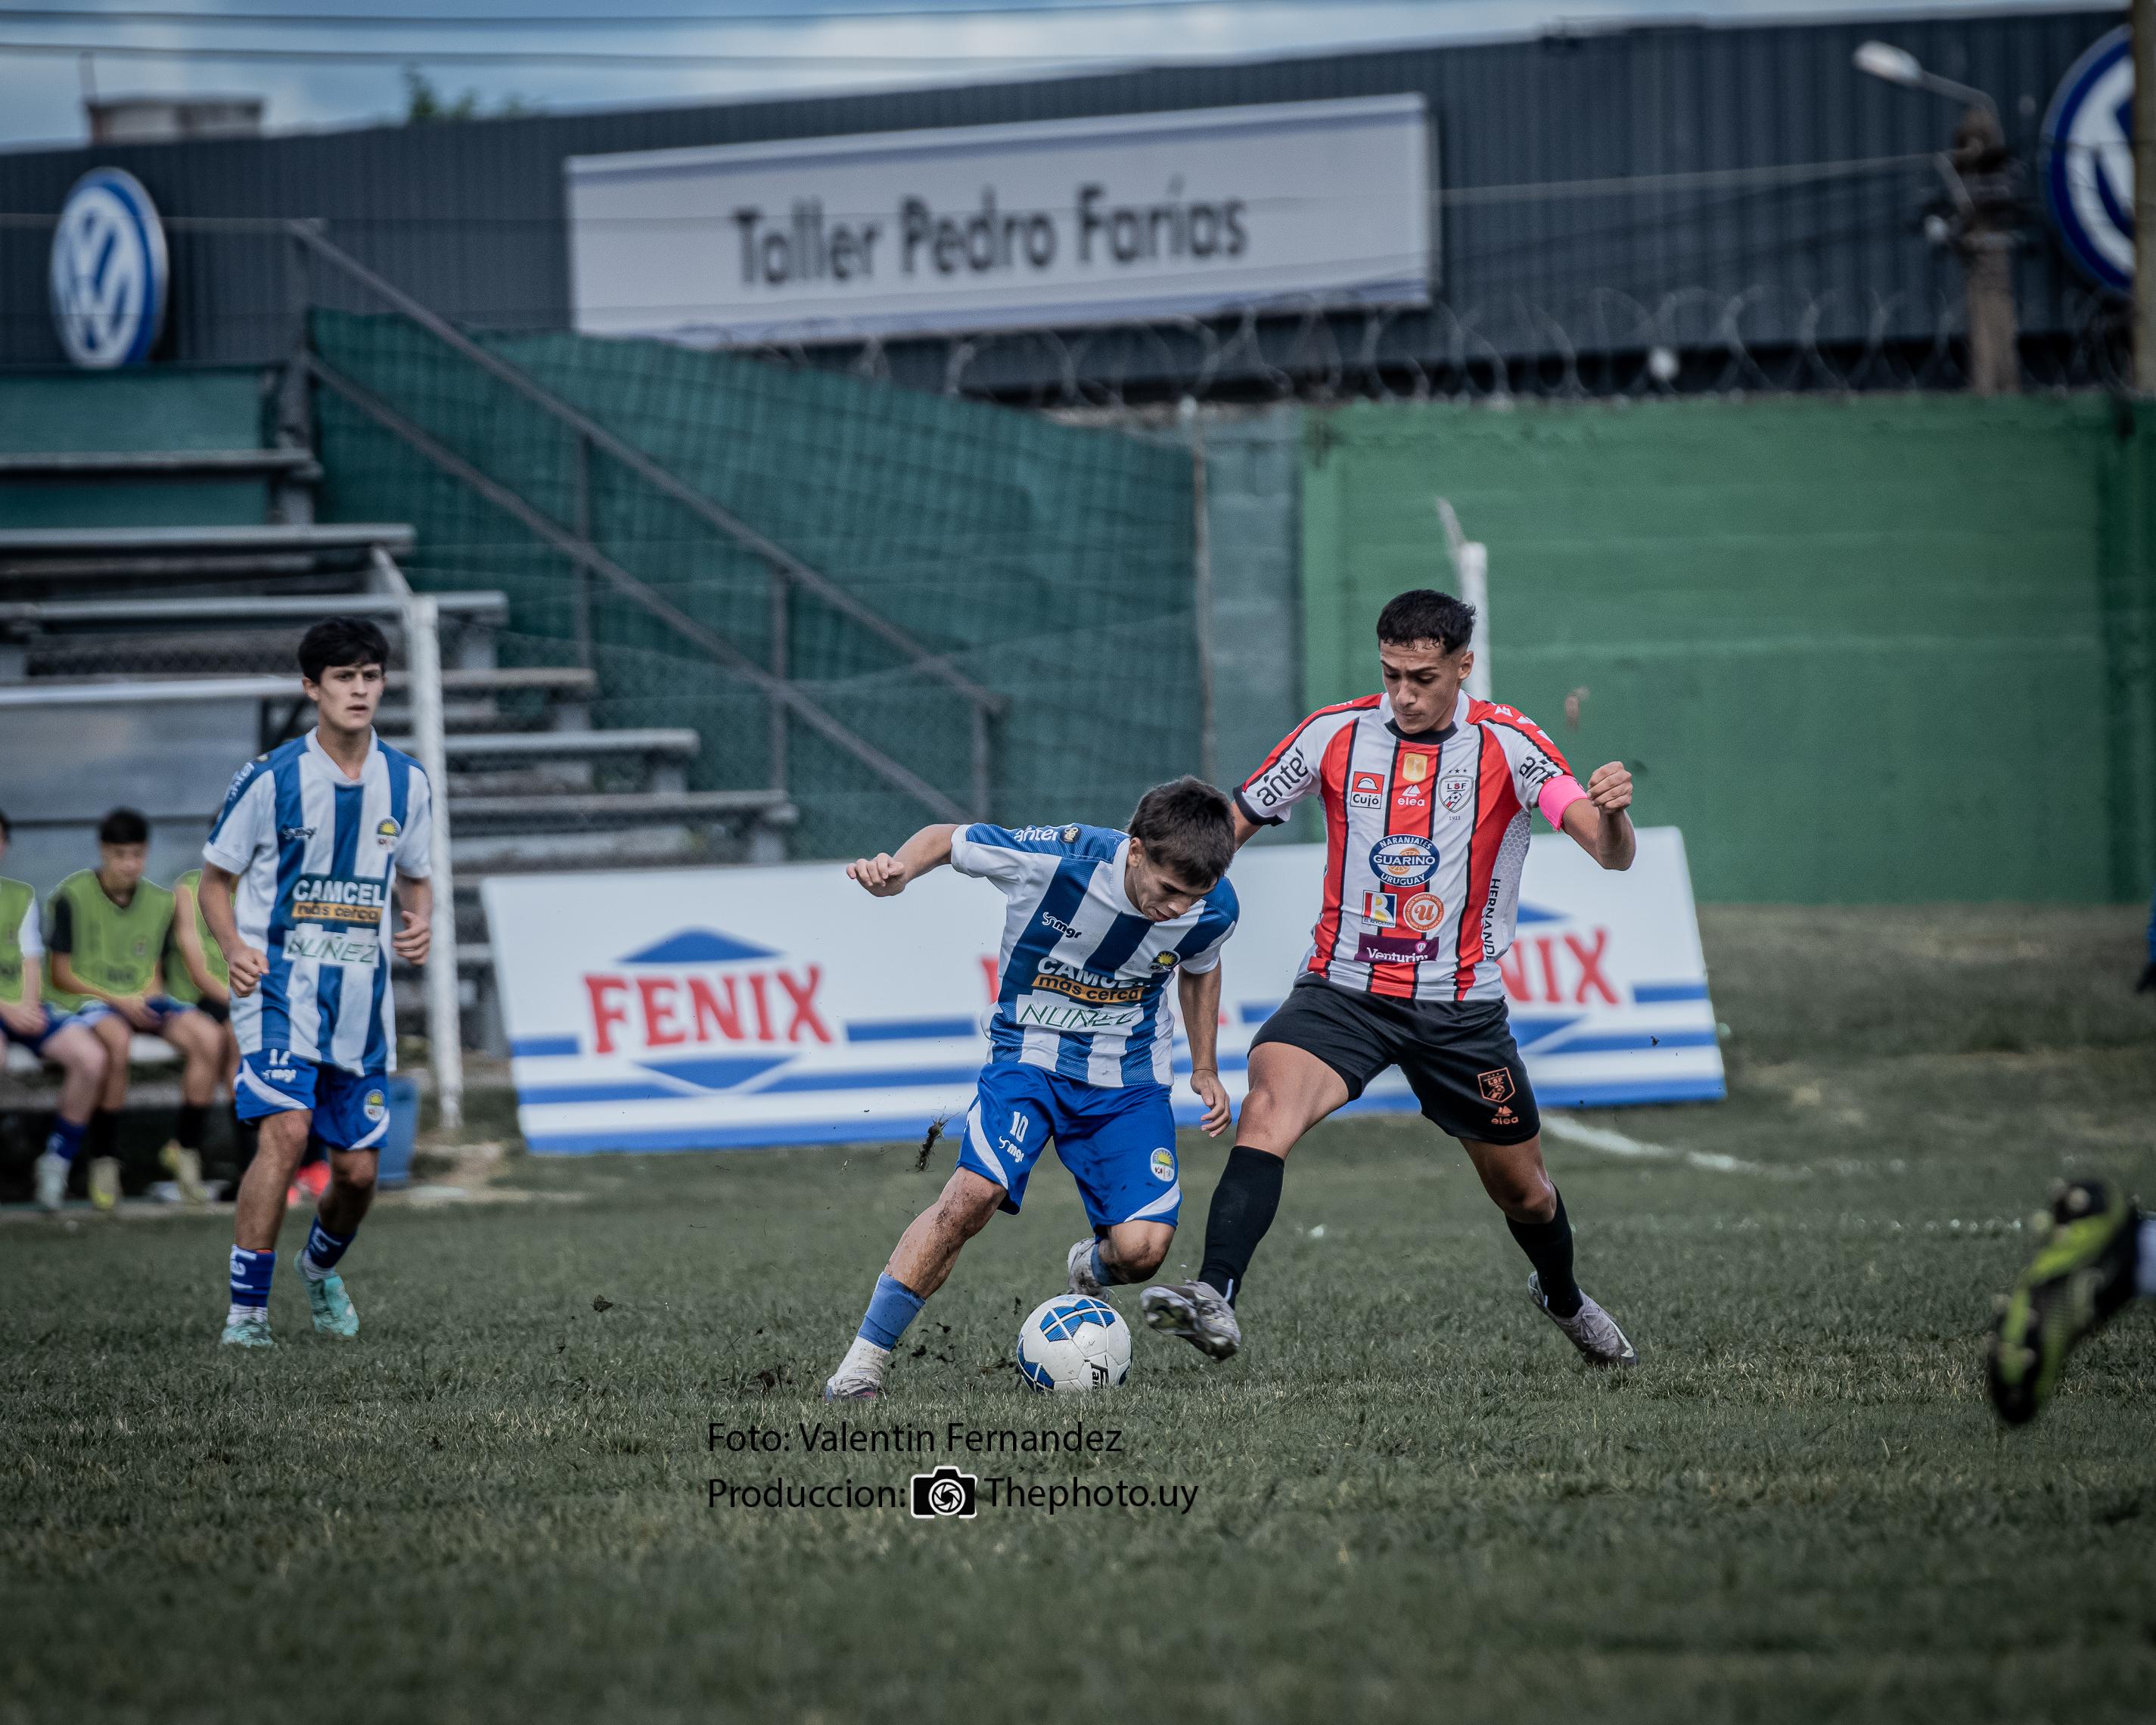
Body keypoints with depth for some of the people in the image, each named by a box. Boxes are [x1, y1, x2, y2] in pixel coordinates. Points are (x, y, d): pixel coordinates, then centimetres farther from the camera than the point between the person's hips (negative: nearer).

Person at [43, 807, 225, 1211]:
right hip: (84, 999, -5)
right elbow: (62, 974, -5)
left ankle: (185, 1146, -9)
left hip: (140, 1001, 5)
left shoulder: (159, 902, 9)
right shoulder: (73, 896, -6)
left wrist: (148, 1000, -6)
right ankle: (104, 1159, -27)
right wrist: (117, 1001, -15)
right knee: (117, 1041, -39)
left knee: (207, 1038, -22)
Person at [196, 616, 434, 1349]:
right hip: (281, 983, -4)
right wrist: (235, 947, -17)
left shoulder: (406, 782, 5)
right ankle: (246, 1307, -18)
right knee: (286, 1129, -23)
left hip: (363, 994, 4)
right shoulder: (271, 778, -7)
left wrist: (420, 924, -3)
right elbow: (216, 877, 1)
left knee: (358, 1168, 6)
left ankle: (320, 1266, 39)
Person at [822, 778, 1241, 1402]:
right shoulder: (1056, 858, -25)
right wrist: (898, 871, -28)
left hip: (1130, 1076, 3)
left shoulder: (1212, 908, -13)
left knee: (1143, 1246, -15)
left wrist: (1204, 1069, 15)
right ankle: (864, 1359, -18)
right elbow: (947, 839, -9)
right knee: (976, 1191, -28)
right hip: (1032, 1051, -3)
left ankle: (1090, 1267, 26)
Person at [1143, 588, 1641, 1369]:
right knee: (1268, 1107, -29)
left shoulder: (1506, 745, -8)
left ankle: (1563, 1298, 47)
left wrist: (1612, 814, -39)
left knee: (1521, 1188, 14)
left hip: (1460, 1006, 0)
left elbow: (1612, 855, -17)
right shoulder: (1335, 733, -2)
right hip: (1343, 989, 0)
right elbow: (1231, 827, 10)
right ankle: (1215, 1300, -43)